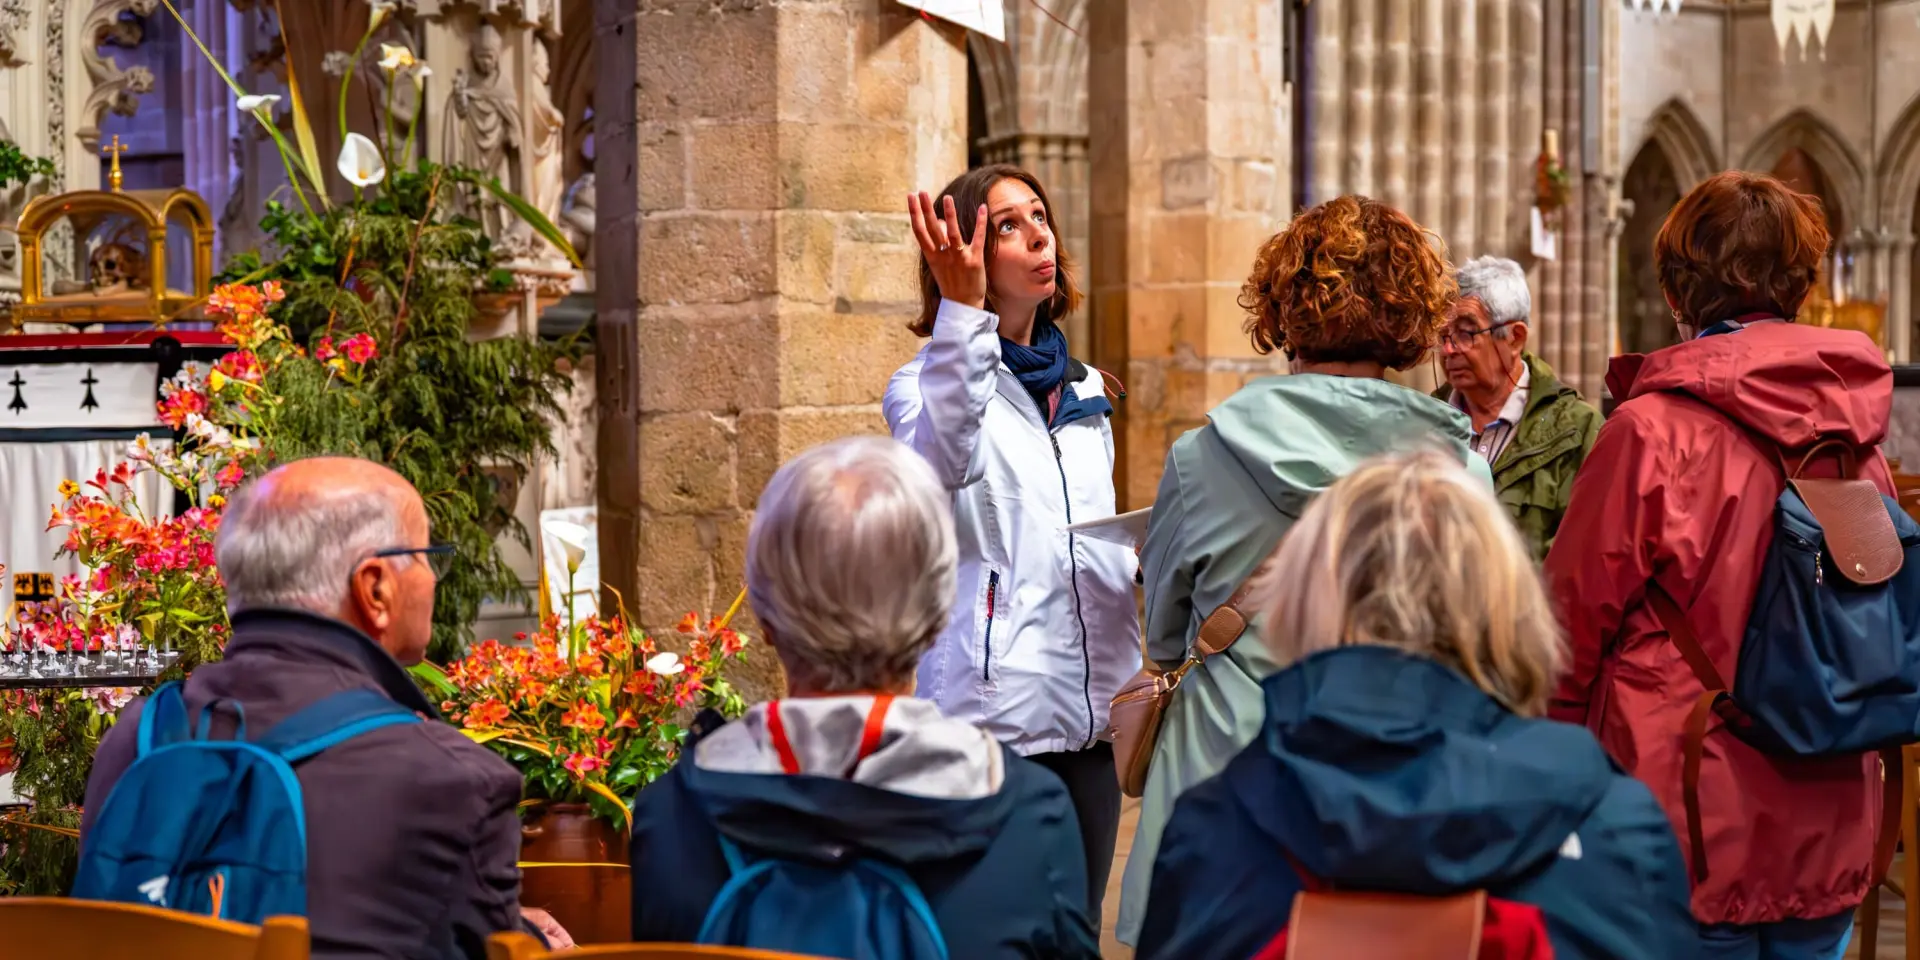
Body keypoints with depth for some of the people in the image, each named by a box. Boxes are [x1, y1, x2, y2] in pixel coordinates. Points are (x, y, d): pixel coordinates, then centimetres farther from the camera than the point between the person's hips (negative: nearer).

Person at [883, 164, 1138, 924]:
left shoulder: (1083, 392, 17)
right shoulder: (931, 381, -3)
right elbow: (941, 462, -29)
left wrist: (1144, 564, 4)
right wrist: (963, 311, -35)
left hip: (1088, 708, 7)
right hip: (994, 712, -6)